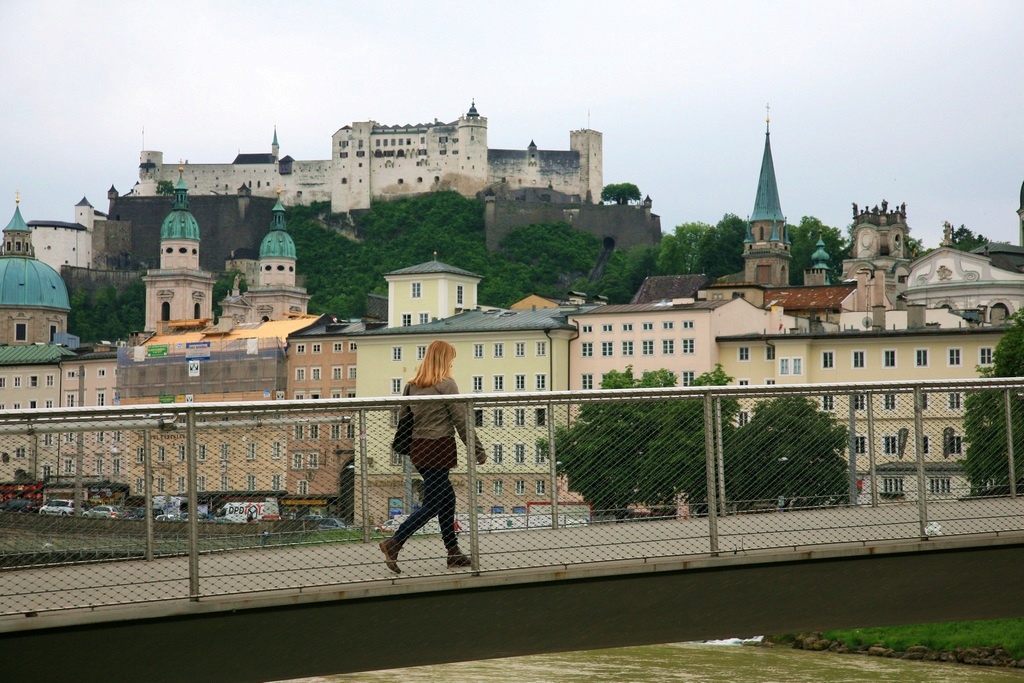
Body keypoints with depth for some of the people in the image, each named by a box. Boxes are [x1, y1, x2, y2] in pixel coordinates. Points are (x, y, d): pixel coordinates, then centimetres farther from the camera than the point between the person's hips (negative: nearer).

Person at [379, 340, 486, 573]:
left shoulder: (414, 385, 10)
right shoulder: (446, 384, -9)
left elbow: (408, 418, 12)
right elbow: (462, 420, -9)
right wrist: (478, 450, -4)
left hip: (418, 448, 8)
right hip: (439, 447, -8)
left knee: (447, 496, 16)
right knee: (433, 503, -4)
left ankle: (453, 552, 17)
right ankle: (394, 543, -14)